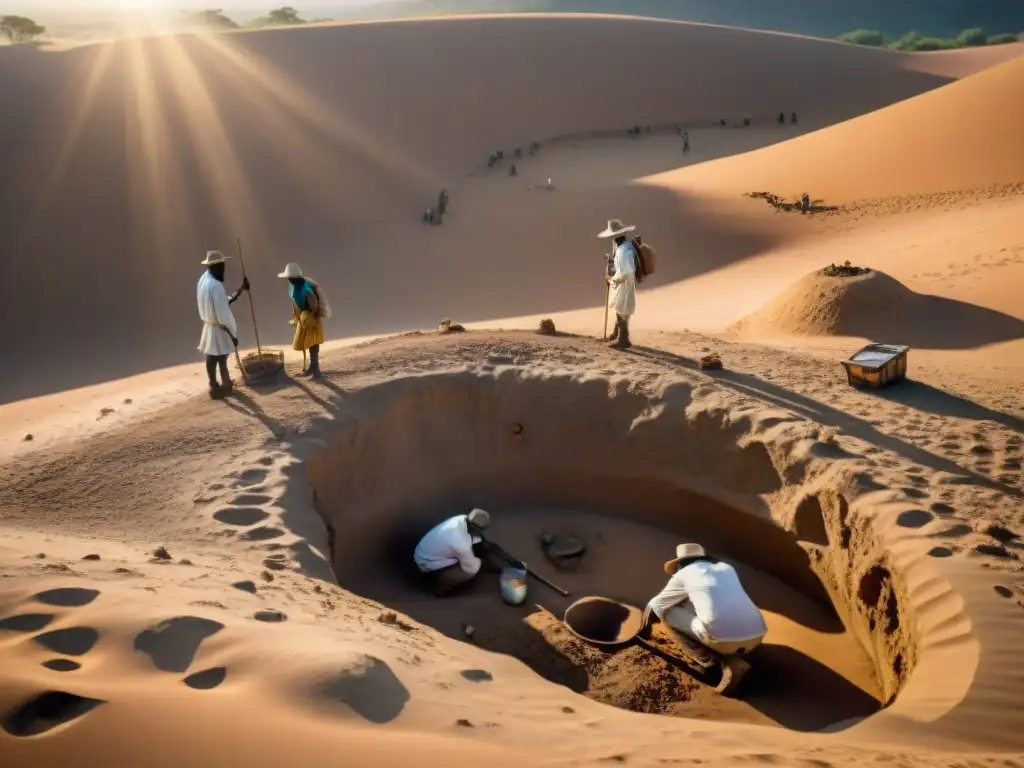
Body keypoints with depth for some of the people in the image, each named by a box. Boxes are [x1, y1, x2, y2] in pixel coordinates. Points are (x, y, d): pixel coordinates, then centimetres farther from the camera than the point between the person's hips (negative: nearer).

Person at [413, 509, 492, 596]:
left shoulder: (462, 519, -17)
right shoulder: (462, 544, -36)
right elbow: (472, 568, -18)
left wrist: (482, 544, -1)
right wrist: (479, 560, -1)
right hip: (427, 565, -8)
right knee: (469, 572, -17)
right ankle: (441, 586, 7)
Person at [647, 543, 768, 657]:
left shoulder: (683, 574, 11)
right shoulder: (727, 568, 24)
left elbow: (655, 605, 22)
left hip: (723, 642, -6)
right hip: (756, 637, 6)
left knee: (668, 611, 13)